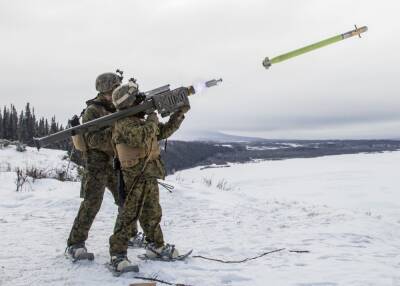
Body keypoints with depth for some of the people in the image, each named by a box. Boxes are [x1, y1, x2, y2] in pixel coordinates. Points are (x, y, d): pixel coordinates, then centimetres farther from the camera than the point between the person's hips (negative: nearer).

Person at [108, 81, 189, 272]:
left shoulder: (141, 120, 16)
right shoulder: (123, 123, -14)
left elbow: (164, 131, 23)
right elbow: (141, 138, -30)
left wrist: (180, 113, 16)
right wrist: (152, 119, -16)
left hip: (150, 175, 9)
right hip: (136, 175, -9)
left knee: (153, 213, 17)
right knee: (129, 214, -9)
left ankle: (156, 246, 31)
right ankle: (117, 254, -5)